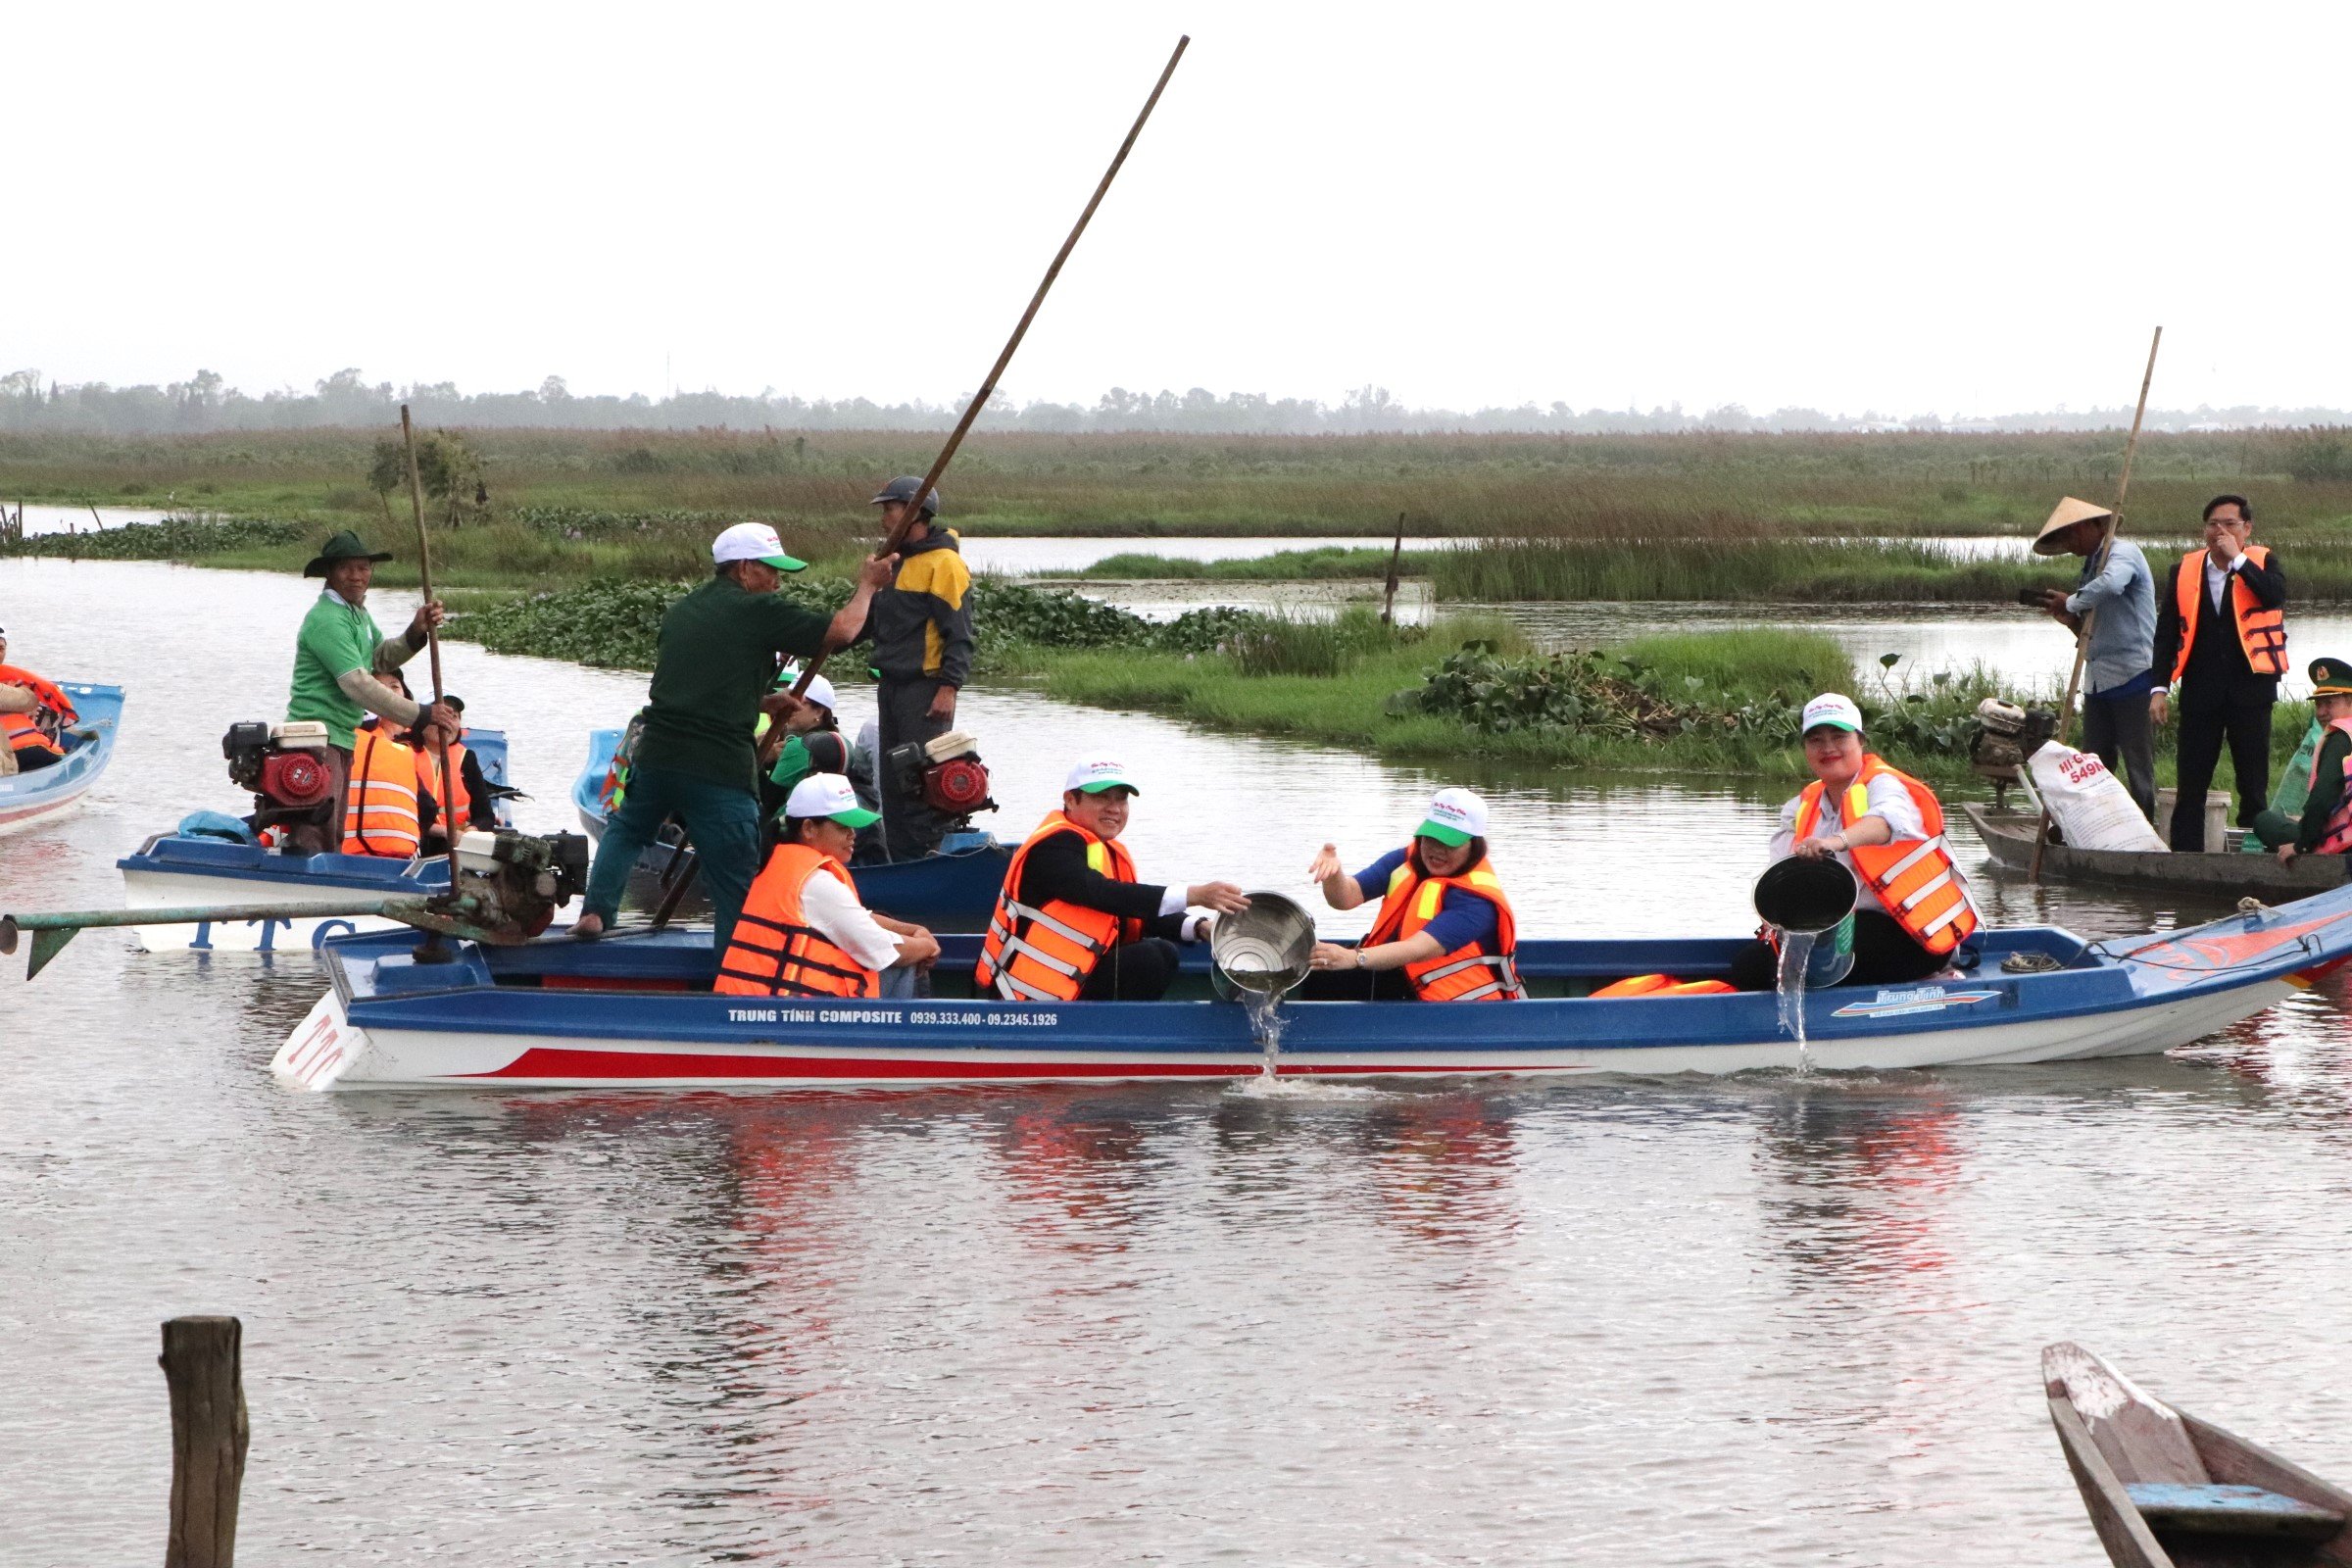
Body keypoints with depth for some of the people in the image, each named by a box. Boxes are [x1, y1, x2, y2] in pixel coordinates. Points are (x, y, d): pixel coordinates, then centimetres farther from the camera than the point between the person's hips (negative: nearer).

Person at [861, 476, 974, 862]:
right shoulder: (894, 563, 17)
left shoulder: (944, 563, -11)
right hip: (891, 686, 9)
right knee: (893, 782, 11)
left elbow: (959, 634, -15)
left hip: (925, 689, -9)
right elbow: (869, 622, 22)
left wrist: (948, 688, -22)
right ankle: (901, 862, 16)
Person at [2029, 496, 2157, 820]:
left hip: (2132, 675, -9)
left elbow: (2111, 584, -32)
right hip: (2098, 680, 9)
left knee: (2138, 766, -5)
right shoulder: (2090, 567, 20)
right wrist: (2070, 620, 4)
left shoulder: (2123, 553, -7)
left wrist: (2071, 603, -15)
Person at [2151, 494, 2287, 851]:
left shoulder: (2262, 563, 4)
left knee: (2253, 784, 2)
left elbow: (2275, 596, -19)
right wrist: (2159, 687, 1)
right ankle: (2184, 856, 3)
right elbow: (2166, 634, 9)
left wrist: (2237, 559, -15)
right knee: (2190, 785, 1)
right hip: (2200, 692, 2)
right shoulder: (2185, 571, 9)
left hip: (2250, 690, -2)